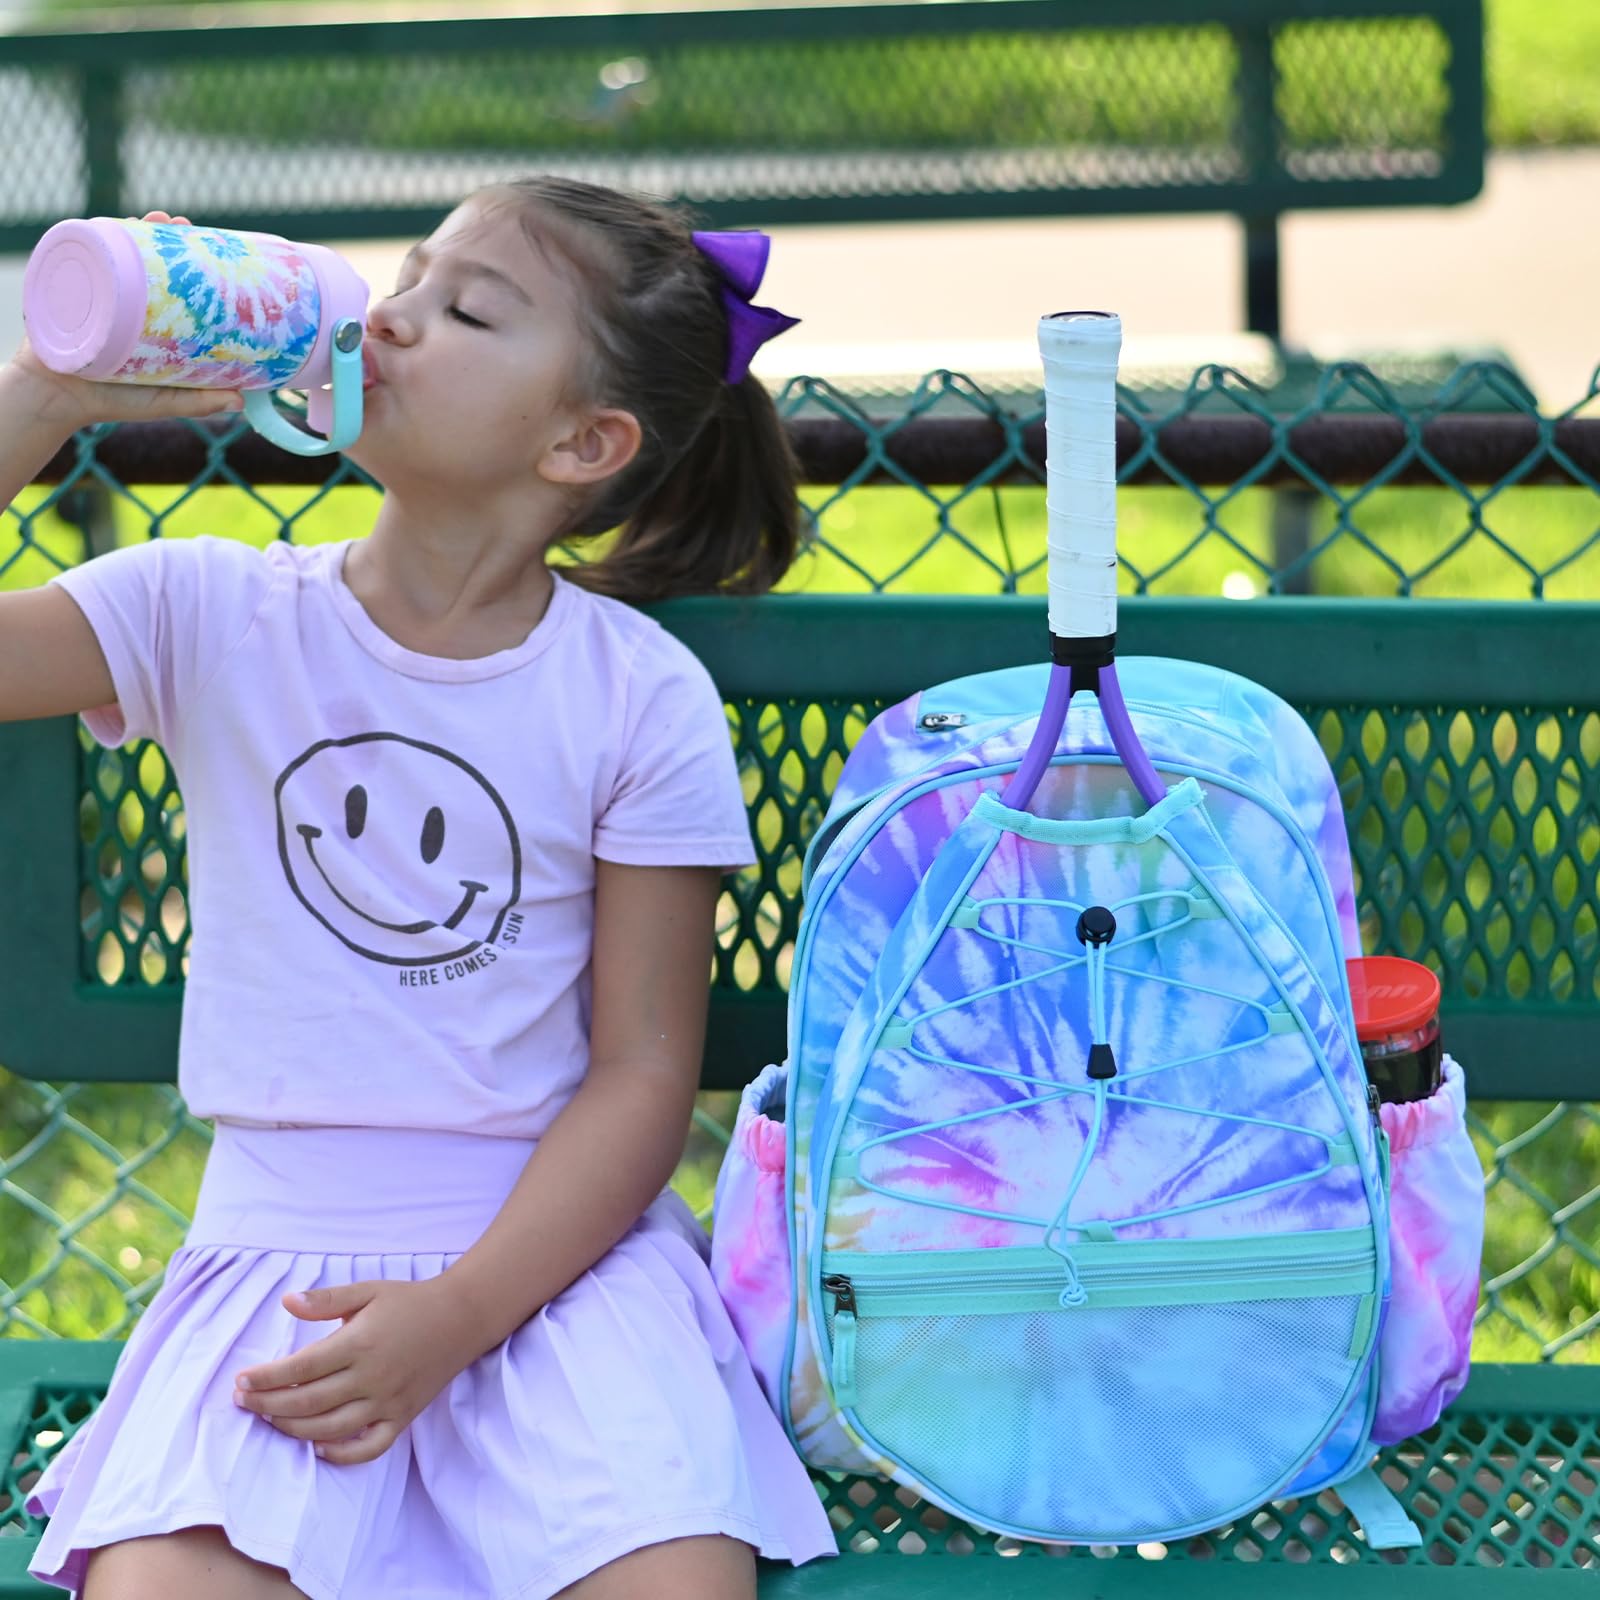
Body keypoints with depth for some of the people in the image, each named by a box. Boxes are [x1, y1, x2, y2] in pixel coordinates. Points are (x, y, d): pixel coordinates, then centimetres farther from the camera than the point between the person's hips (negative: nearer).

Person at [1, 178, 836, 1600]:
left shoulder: (641, 697, -3)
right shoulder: (212, 614, 1)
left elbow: (644, 1073, -4)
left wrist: (455, 1316, -15)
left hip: (556, 1249, 0)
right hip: (274, 1259, 1)